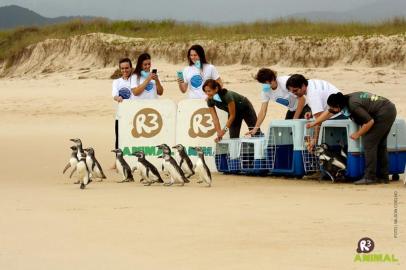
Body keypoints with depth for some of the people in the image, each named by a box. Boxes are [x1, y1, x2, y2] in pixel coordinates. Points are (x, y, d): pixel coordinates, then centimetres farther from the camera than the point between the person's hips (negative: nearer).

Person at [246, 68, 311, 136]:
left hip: (304, 107, -7)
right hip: (292, 110, 7)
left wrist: (295, 119, -23)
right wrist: (255, 129, -18)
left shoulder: (285, 82, -30)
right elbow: (263, 112, -7)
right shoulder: (265, 91, -10)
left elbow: (302, 100, -26)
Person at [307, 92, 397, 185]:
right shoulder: (345, 99, 3)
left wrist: (358, 134, -11)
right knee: (380, 145, 16)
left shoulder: (353, 105, -25)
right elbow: (329, 113, 17)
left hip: (383, 114, -10)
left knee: (369, 144, -7)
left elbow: (370, 121, -24)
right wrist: (314, 123, 21)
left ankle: (370, 177, -6)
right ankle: (383, 176, 23)